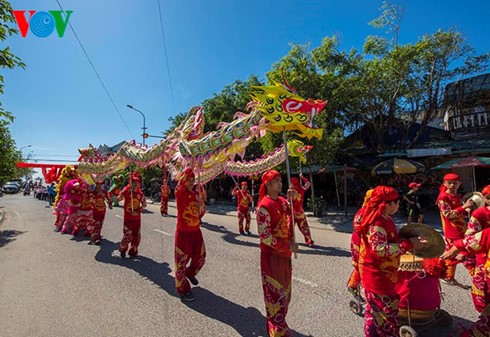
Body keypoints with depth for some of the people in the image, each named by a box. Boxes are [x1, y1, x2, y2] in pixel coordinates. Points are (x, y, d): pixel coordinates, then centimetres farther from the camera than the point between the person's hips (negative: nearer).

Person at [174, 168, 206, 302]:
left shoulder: (197, 193, 2)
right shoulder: (180, 193, -14)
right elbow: (180, 184, -39)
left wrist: (201, 205, -9)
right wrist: (188, 170, -39)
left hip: (196, 231, 6)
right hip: (183, 233, -6)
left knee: (200, 258, 19)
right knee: (182, 261, 8)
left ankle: (190, 273, 50)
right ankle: (183, 290, 28)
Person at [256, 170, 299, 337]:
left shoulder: (282, 201, 3)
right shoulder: (264, 206, -20)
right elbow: (264, 236, -22)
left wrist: (292, 198, 1)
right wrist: (288, 246, -19)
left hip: (284, 253, 8)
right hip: (271, 255, -8)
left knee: (284, 291, 21)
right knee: (275, 293, 6)